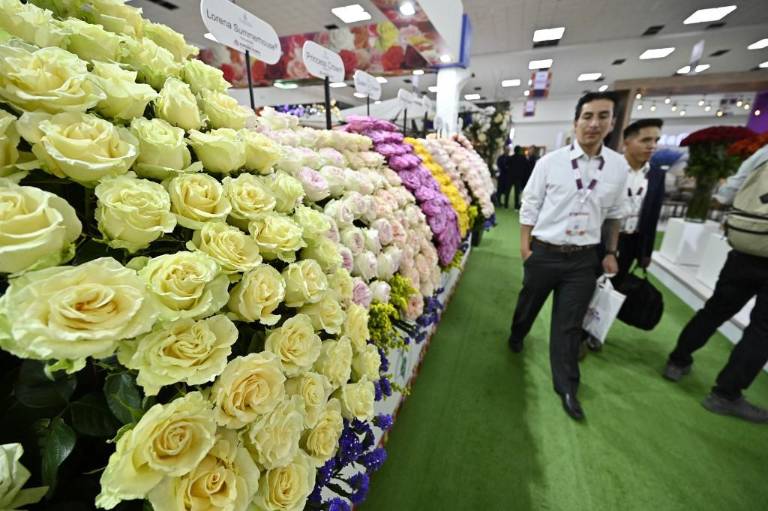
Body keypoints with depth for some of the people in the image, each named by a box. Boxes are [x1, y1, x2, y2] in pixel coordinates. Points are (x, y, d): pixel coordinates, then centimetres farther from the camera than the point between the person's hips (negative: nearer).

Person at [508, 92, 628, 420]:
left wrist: (611, 252, 9)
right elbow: (530, 207, -4)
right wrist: (525, 246, -7)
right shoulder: (550, 162, -7)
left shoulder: (619, 166, 2)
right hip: (544, 253, -2)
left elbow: (614, 214, 12)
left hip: (584, 258, 2)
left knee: (570, 325, 8)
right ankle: (516, 337, 48)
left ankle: (566, 387, 23)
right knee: (529, 303, 18)